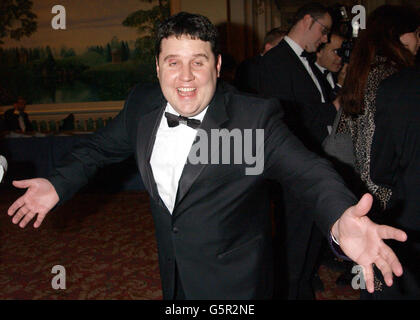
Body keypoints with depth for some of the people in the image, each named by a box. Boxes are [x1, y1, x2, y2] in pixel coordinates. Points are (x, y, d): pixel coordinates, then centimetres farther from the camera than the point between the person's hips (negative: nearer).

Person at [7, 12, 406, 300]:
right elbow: (103, 145, 9)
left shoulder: (255, 117, -22)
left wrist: (341, 218, -51)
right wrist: (58, 184, -1)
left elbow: (308, 170, -30)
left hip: (232, 282, -4)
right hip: (172, 273, 5)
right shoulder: (142, 105, -7)